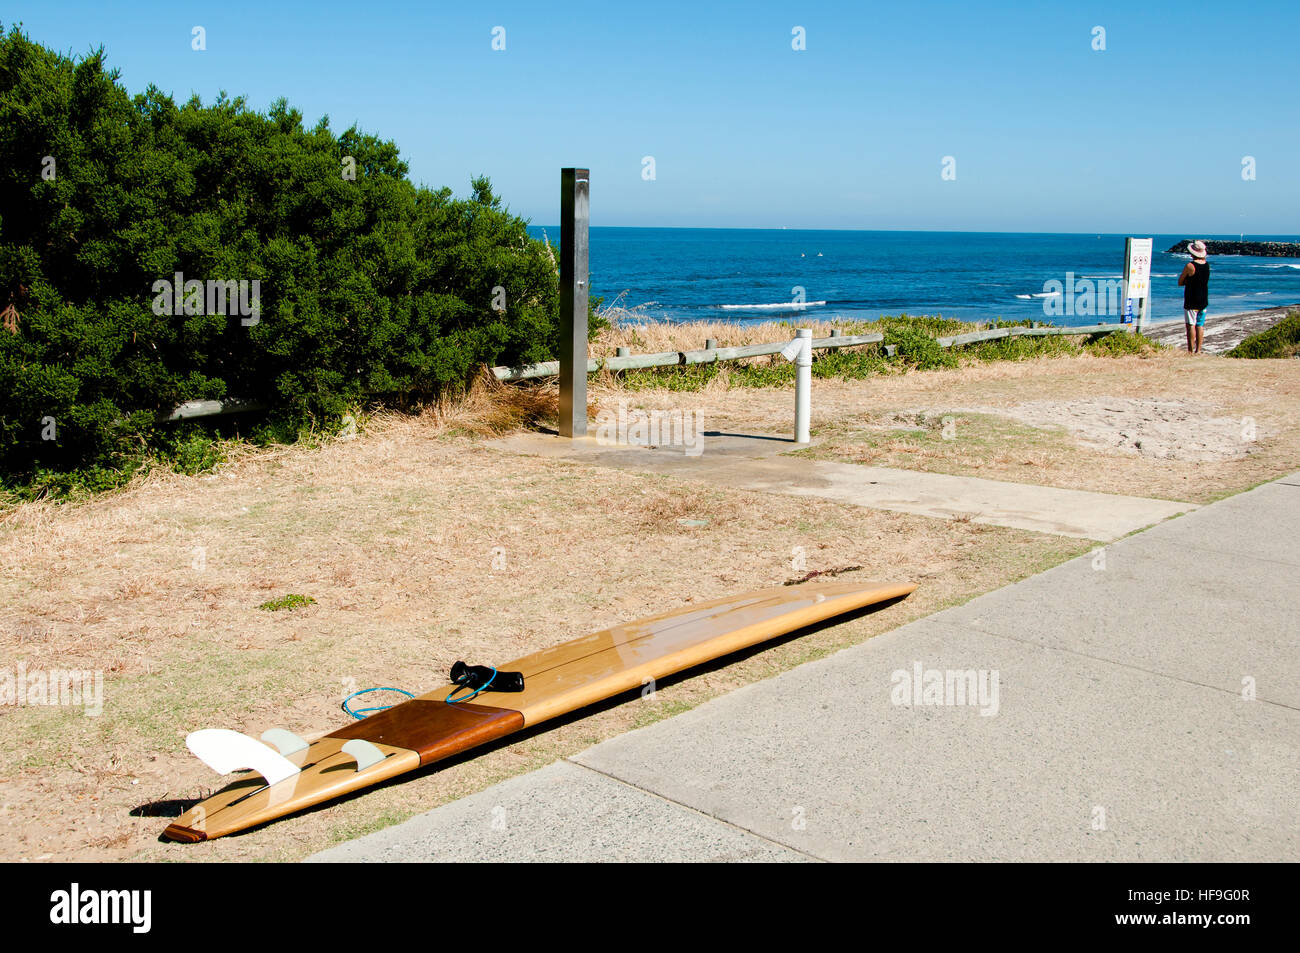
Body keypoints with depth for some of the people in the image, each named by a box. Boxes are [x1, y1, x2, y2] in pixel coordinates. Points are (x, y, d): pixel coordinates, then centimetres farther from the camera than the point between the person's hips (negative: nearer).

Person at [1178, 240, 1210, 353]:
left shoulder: (1190, 266, -15)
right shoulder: (1206, 264, 4)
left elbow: (1180, 282, -5)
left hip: (1191, 301, -6)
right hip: (1204, 301, 6)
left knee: (1191, 325, -3)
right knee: (1200, 326, 10)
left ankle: (1190, 351, -3)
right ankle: (1198, 350, 11)